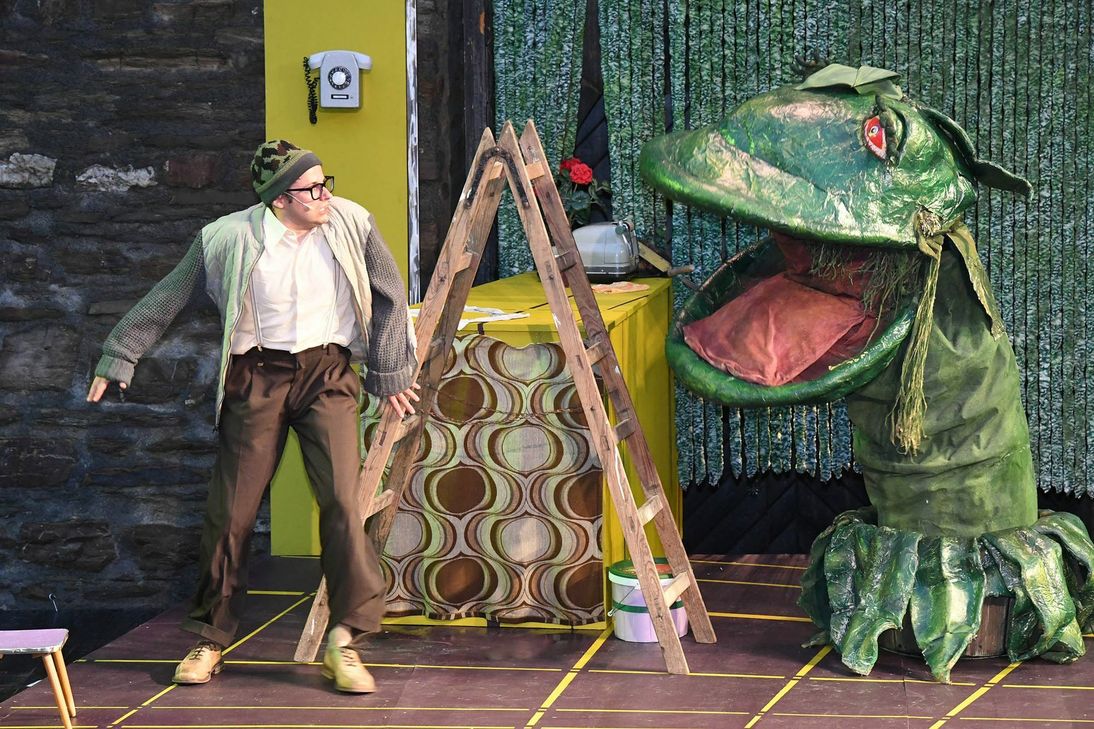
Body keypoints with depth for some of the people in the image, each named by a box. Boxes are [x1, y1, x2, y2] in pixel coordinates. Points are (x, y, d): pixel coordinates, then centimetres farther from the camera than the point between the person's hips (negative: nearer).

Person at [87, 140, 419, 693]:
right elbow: (166, 299, 4)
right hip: (257, 377, 0)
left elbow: (389, 296, 10)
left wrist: (390, 373, 14)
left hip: (327, 375, 1)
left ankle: (344, 642, -9)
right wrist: (119, 357, 9)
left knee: (343, 500, -15)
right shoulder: (229, 240, -8)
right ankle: (210, 641, 19)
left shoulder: (352, 225, -3)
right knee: (230, 512, 2)